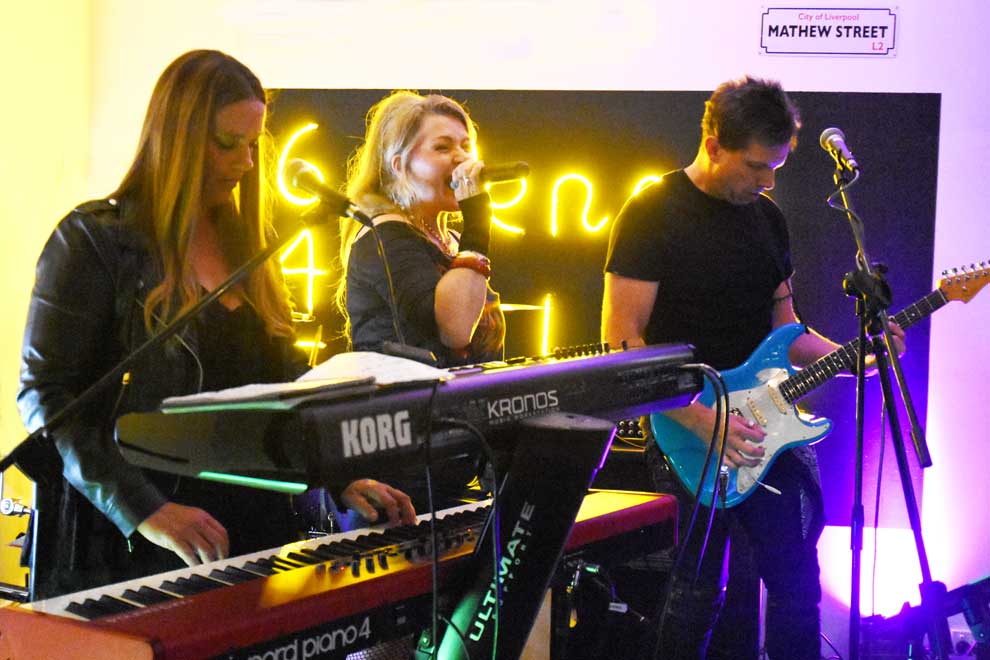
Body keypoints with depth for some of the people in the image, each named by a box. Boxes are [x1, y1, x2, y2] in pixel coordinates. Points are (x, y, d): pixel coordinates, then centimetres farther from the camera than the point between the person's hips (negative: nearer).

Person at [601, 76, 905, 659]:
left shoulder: (768, 218, 12)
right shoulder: (653, 213, -9)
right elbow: (621, 340, -14)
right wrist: (702, 420, -20)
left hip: (765, 426, 7)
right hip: (687, 434, -6)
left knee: (798, 587, 8)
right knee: (701, 591, -5)